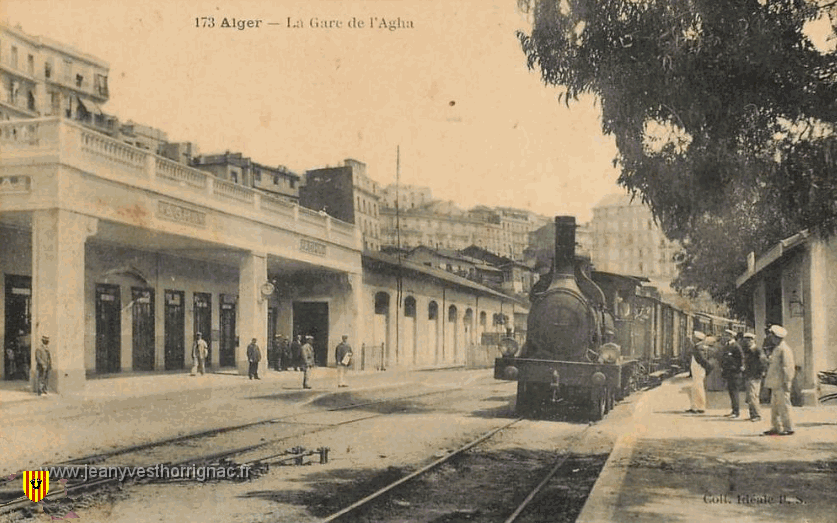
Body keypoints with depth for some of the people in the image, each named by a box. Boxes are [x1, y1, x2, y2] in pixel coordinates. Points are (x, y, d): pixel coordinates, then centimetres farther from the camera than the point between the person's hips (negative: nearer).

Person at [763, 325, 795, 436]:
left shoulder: (784, 349, -13)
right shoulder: (776, 349, 18)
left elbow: (788, 367, -17)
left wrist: (786, 382, -20)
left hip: (781, 384, -10)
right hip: (775, 384, 10)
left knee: (784, 406, -6)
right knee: (774, 406, 13)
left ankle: (788, 428, -1)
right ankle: (776, 428, 19)